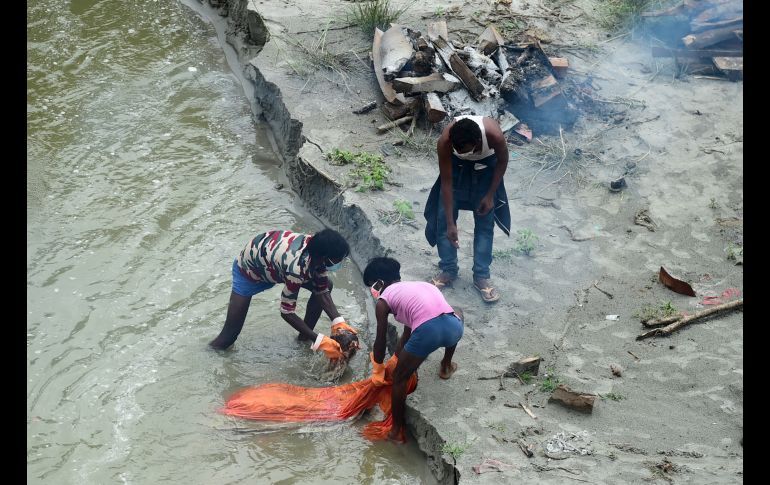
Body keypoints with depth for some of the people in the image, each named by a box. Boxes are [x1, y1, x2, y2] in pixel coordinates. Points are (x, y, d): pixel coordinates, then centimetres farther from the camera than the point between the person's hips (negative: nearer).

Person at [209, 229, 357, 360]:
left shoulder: (319, 249, -23)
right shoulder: (297, 268, -44)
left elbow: (322, 290, -9)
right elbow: (287, 312, -33)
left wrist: (338, 321, -22)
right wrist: (319, 340, -31)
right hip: (249, 268, -7)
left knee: (326, 286, 1)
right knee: (230, 333, -10)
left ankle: (305, 337, 16)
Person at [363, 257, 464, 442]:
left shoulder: (383, 301, 17)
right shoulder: (415, 286, 35)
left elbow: (380, 342, 22)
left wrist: (378, 369, 40)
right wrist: (395, 359, 55)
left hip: (428, 332, -5)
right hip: (454, 327, 5)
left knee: (399, 379, 20)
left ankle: (396, 431, 27)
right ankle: (446, 366, 53)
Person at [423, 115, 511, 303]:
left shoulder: (494, 135, -40)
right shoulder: (445, 141, -38)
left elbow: (502, 161, -16)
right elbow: (446, 182, -28)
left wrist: (490, 195, -14)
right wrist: (450, 223, -26)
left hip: (486, 166, -1)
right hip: (457, 166, 1)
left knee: (485, 222, 0)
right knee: (443, 218, -1)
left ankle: (481, 276, 11)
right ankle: (448, 270, 15)